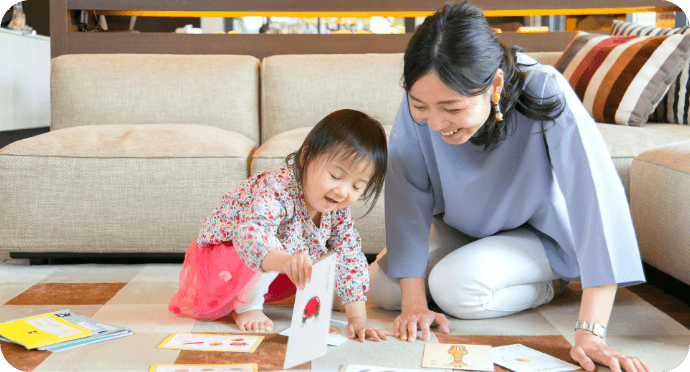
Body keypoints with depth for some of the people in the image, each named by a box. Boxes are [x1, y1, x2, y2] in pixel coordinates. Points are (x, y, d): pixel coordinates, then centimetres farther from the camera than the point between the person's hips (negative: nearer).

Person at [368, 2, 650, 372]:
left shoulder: (545, 94, -37)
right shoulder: (421, 101, -28)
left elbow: (598, 199, -42)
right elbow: (407, 193, -22)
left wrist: (589, 333, -47)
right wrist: (414, 302, -25)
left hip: (539, 234, -4)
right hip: (460, 228, 4)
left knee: (456, 286, -28)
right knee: (380, 287, -8)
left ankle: (549, 285, 0)